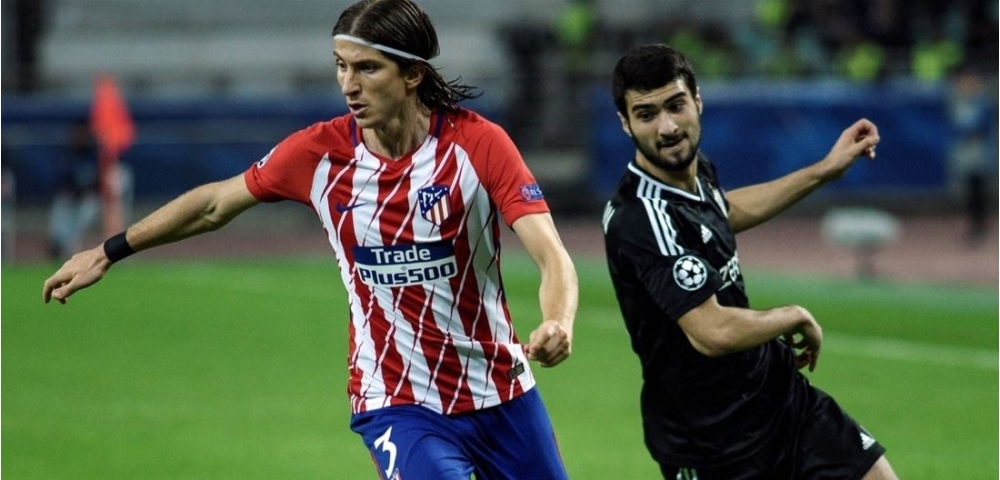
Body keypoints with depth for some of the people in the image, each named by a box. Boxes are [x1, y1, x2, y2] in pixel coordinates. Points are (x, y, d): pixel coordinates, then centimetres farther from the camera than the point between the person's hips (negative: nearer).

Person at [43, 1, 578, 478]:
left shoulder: (478, 143, -15)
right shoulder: (319, 152, -8)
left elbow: (552, 257, -23)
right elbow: (215, 203, 9)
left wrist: (556, 324, -44)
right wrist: (108, 253, 15)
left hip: (502, 395, 1)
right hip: (397, 403, -1)